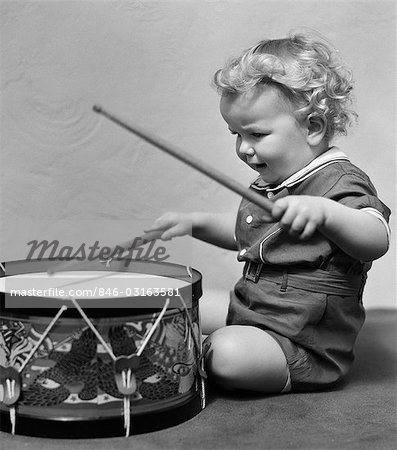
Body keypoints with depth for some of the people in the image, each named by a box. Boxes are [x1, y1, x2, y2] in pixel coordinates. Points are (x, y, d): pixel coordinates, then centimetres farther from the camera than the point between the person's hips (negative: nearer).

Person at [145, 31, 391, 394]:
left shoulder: (338, 182, -21)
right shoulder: (274, 180, 6)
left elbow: (377, 240, -40)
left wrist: (323, 211, -59)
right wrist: (198, 223, 9)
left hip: (306, 344, -8)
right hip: (249, 310, 8)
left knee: (230, 354, -28)